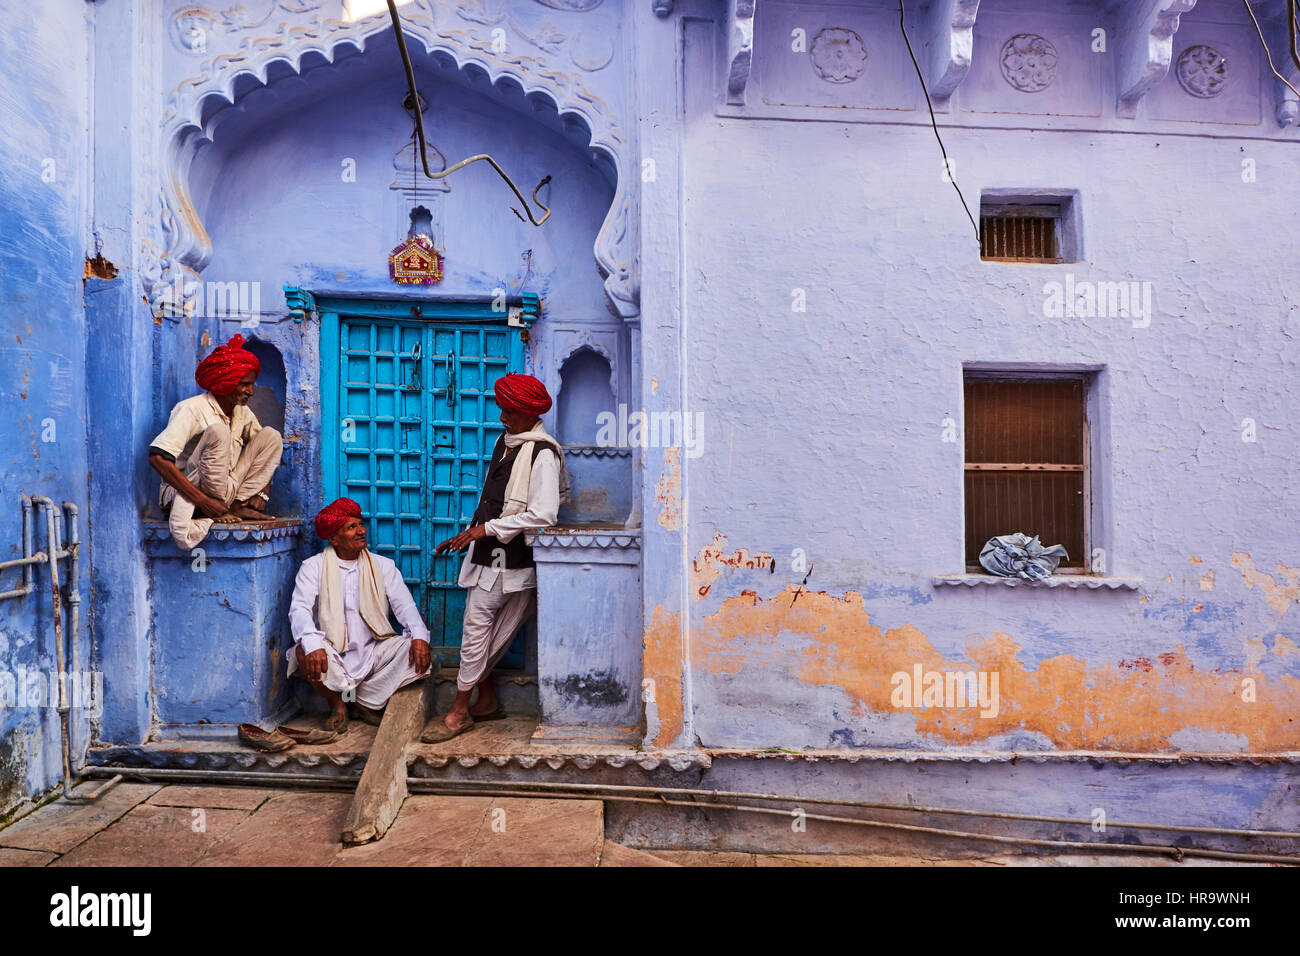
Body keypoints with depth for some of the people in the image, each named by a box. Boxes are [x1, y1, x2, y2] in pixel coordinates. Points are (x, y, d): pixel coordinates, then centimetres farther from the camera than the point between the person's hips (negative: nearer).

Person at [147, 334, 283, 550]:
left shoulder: (243, 412, 6)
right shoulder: (192, 409, -14)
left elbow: (267, 449, 14)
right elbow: (158, 458, -24)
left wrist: (263, 493, -4)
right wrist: (202, 500, -29)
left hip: (224, 490, 6)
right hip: (184, 494, -6)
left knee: (271, 435, -5)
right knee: (218, 431, -28)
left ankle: (237, 505, -13)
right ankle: (219, 511, -21)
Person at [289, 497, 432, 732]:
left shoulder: (382, 566, 7)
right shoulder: (313, 567, 1)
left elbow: (404, 605, -2)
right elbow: (299, 608, -12)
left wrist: (419, 635, -23)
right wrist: (312, 644, -34)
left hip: (373, 652, 2)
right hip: (332, 654, -1)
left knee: (416, 650, -23)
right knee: (305, 653, -32)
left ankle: (367, 701, -2)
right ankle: (337, 704, -2)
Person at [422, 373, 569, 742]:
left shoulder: (542, 454, -14)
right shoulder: (505, 442, 14)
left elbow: (542, 515, -23)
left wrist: (486, 529, -18)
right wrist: (467, 536, 18)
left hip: (512, 556, -8)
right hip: (488, 551, 8)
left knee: (477, 625, -4)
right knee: (481, 628, 11)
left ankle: (460, 711, 9)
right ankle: (486, 701, 27)